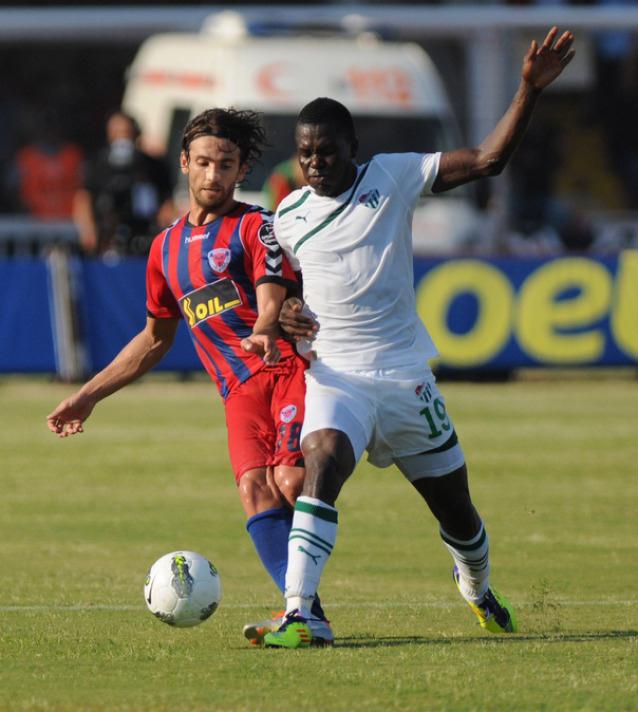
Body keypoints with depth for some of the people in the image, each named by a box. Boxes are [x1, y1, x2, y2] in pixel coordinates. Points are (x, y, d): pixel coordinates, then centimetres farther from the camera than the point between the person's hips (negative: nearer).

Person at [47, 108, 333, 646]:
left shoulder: (256, 225, 4)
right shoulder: (168, 248, 22)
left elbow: (272, 298, -12)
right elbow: (156, 338, 33)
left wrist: (263, 332, -37)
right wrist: (88, 396, 33)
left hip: (290, 366, -4)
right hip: (240, 392, 4)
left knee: (289, 481, -25)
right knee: (255, 489, -20)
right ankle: (308, 616, -29)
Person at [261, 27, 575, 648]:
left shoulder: (392, 177, -1)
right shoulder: (287, 217, 6)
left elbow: (486, 159, -5)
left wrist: (529, 90, -15)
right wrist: (281, 319, -4)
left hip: (406, 376, 0)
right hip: (335, 377, 0)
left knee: (456, 509, 11)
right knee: (321, 464, -30)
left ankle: (478, 590, 45)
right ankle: (297, 615, -37)